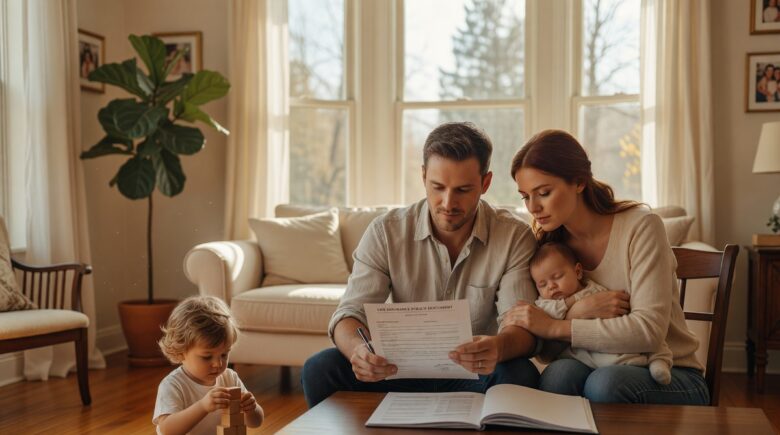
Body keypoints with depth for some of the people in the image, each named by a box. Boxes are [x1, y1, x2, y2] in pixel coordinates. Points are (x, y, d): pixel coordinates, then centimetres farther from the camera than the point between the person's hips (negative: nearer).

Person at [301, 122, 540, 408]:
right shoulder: (386, 232, -8)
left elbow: (524, 327, -18)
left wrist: (499, 347, -44)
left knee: (520, 375, -33)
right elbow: (350, 313, -13)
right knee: (319, 369, -23)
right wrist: (358, 350, -39)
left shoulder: (514, 237, -11)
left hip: (475, 373, 0)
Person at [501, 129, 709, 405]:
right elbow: (544, 347, -1)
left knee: (604, 383, -35)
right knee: (559, 373, -31)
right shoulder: (548, 241, 2)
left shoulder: (640, 226, -12)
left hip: (669, 376, -3)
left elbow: (649, 330, -21)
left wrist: (555, 326, -24)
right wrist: (577, 311, -21)